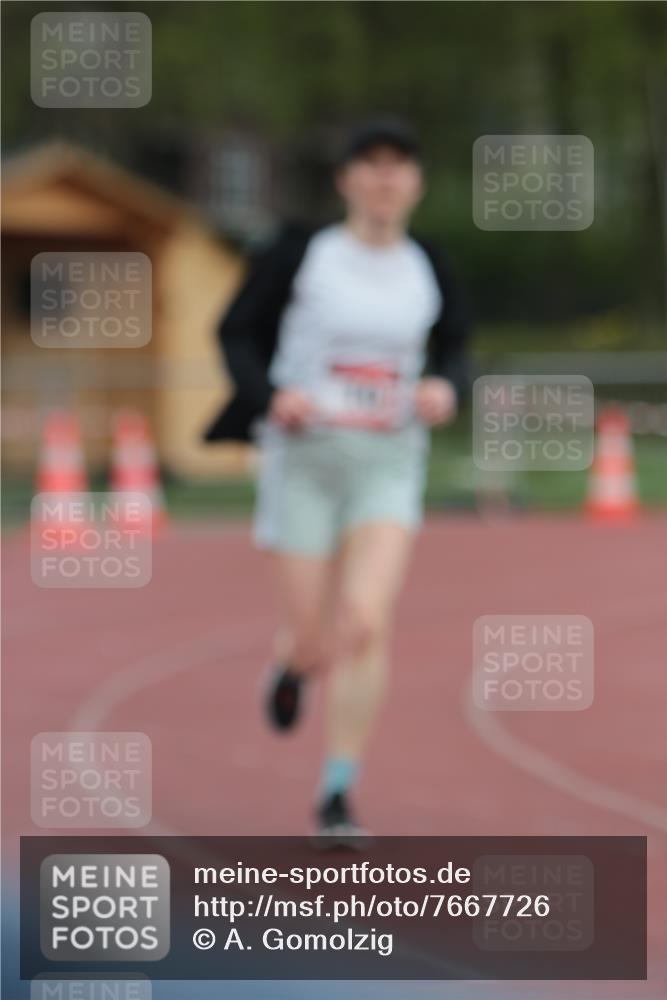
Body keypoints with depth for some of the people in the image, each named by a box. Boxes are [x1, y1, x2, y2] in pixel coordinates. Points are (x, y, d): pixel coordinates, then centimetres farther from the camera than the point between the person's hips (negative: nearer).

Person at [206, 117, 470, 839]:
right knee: (317, 648, 2)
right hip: (305, 459, -1)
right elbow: (237, 332, 3)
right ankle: (293, 659, 43)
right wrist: (269, 395, -14)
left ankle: (337, 795, -7)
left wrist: (445, 388, -5)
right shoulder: (301, 256, -6)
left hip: (390, 463, 1)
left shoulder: (429, 271, 3)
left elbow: (454, 349, 17)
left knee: (366, 623, -18)